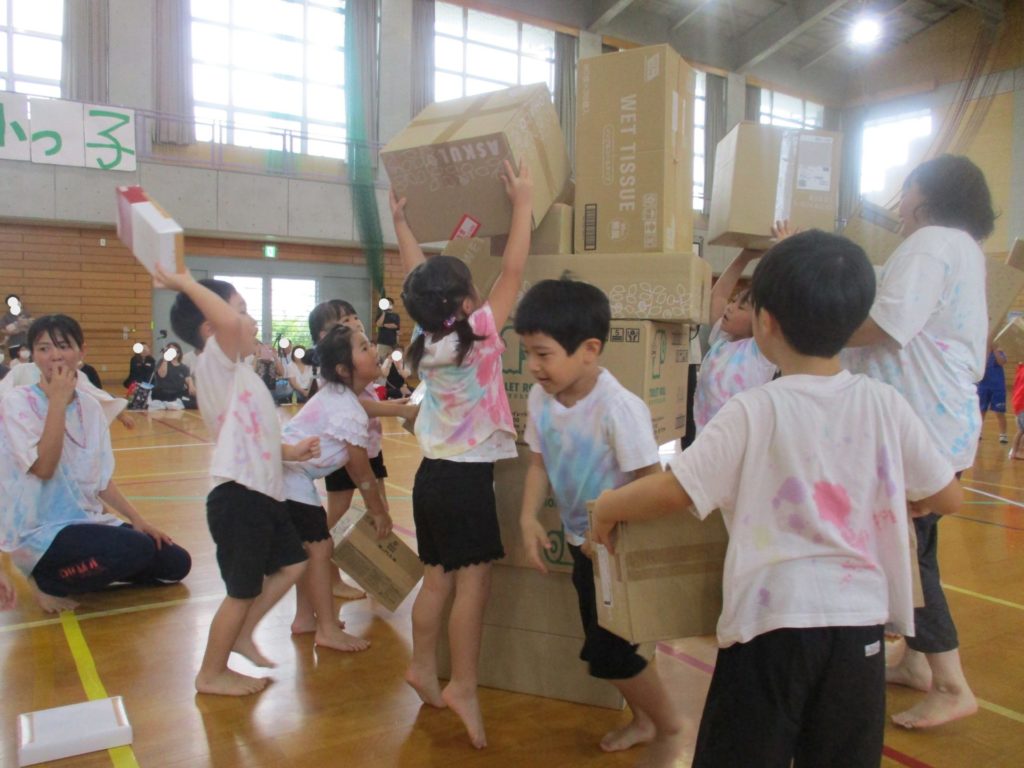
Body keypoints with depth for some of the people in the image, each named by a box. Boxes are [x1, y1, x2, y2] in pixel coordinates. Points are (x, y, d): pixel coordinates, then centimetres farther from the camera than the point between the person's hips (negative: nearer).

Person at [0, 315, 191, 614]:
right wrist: (58, 399, -22)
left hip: (88, 521, 7)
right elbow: (43, 467, -24)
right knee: (138, 549, -29)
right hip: (40, 532, -6)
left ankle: (84, 572, 13)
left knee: (175, 563, -1)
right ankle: (48, 581, -4)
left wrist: (137, 519, 1)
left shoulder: (90, 407, 5)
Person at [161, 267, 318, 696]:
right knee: (243, 591, 4)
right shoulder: (216, 363, -13)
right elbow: (228, 323, -36)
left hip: (262, 493, 10)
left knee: (290, 564, 20)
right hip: (238, 497, -10)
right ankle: (212, 674, 23)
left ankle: (242, 634, 34)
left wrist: (290, 452, 16)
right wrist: (187, 284, -23)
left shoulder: (237, 372, 17)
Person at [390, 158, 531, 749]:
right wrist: (523, 203, -6)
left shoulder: (427, 340, 2)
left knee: (439, 578, 15)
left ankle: (424, 667, 25)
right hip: (467, 478, -7)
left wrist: (401, 223, 25)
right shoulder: (478, 337, -16)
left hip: (433, 473, 8)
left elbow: (419, 278, 16)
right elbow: (513, 271, -13)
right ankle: (463, 686, 3)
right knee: (474, 580, -2)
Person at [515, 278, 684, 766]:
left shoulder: (619, 407, -30)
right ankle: (642, 719, 43)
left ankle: (670, 728, 24)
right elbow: (539, 462, 1)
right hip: (581, 541, 7)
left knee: (607, 651, -2)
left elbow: (651, 481, -25)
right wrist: (529, 517, -11)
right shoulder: (541, 398, -9)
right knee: (603, 643, 18)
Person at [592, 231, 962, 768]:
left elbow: (673, 491, -15)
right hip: (860, 623, 4)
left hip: (772, 623, -4)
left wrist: (605, 508, 3)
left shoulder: (755, 411, -13)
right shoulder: (885, 404, -2)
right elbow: (947, 498, 8)